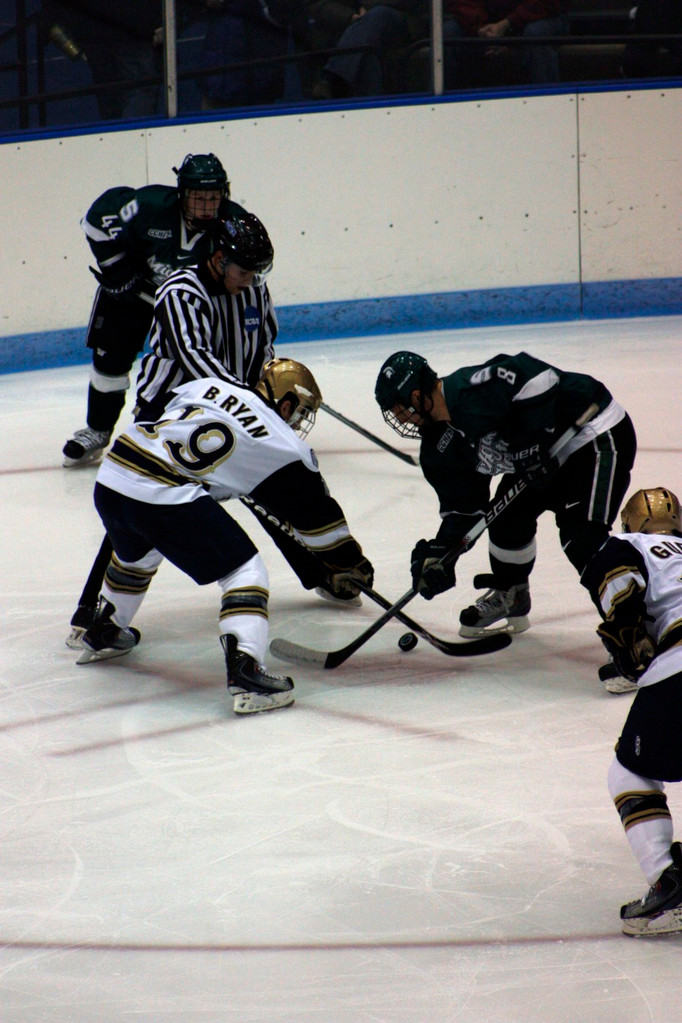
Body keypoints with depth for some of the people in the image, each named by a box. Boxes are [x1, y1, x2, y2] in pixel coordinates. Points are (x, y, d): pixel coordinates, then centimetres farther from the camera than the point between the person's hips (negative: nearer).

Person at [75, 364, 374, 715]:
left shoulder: (207, 385, 20)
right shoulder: (281, 444, 6)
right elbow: (314, 511, 12)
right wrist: (350, 561, 25)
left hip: (110, 476, 7)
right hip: (165, 498, -7)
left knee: (136, 552, 37)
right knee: (244, 571, 2)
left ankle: (102, 634, 55)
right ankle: (245, 671, -14)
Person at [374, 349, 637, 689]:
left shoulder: (473, 389, -25)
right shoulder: (441, 449, 5)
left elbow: (533, 375, -32)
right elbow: (462, 509, 8)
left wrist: (530, 442, -28)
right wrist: (438, 554, -6)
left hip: (596, 432, -10)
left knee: (582, 538, -20)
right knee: (507, 517, 13)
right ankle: (509, 601, 37)